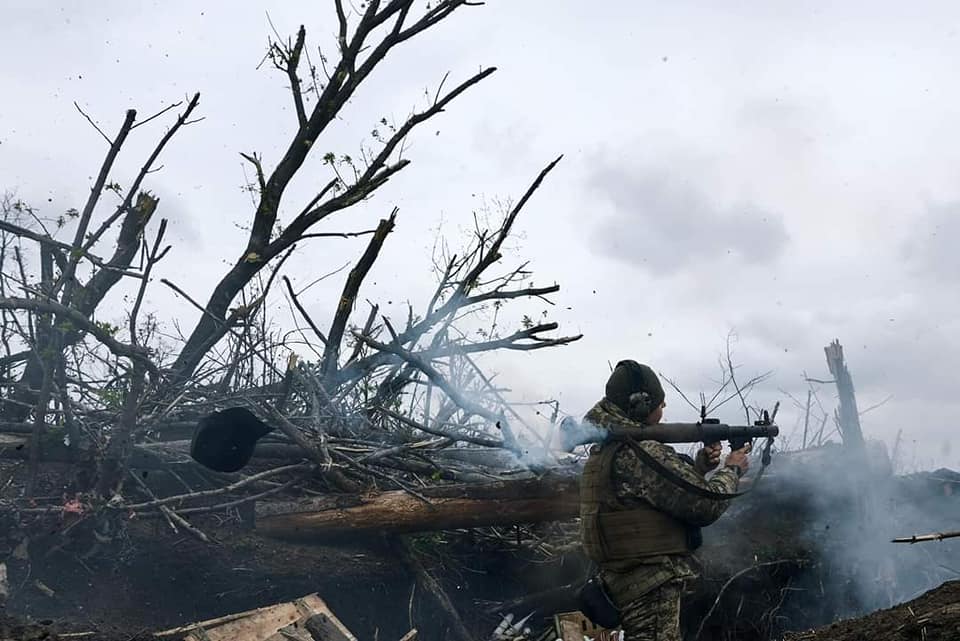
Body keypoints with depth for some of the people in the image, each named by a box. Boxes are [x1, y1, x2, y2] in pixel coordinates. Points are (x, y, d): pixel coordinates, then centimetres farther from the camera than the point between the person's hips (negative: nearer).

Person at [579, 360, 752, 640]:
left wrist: (701, 464, 7)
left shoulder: (604, 451, 9)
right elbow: (705, 504, -17)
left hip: (621, 582, 10)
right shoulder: (642, 454, -21)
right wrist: (732, 469, 0)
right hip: (653, 589, -10)